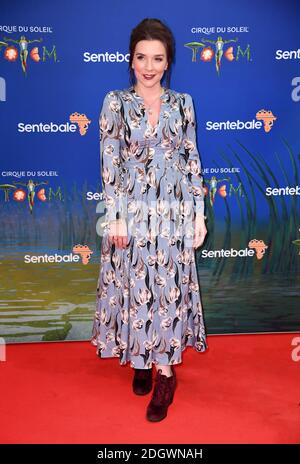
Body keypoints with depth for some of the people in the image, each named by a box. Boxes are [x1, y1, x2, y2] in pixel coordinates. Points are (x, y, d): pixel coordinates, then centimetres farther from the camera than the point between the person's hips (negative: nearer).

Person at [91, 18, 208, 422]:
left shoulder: (182, 103, 4)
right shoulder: (116, 102, -1)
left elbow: (192, 160, 5)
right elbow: (110, 164, -5)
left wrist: (199, 213, 1)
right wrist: (115, 217, -10)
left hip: (175, 211, 1)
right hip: (133, 211, -1)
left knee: (171, 286, 4)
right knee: (136, 286, 8)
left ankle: (165, 368, 17)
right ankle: (141, 358, 29)